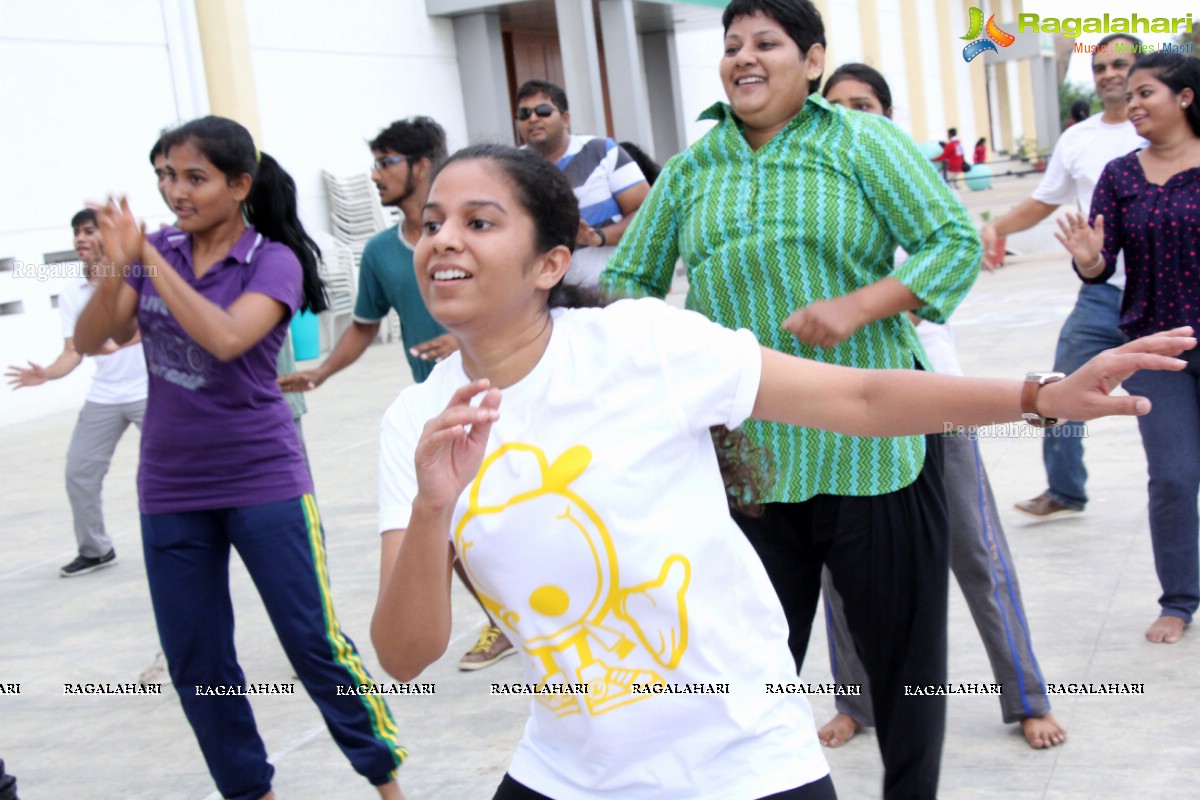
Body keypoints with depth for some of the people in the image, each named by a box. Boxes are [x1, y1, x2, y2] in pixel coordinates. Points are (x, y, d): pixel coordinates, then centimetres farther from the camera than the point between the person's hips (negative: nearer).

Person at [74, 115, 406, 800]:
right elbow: (91, 340, -4)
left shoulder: (275, 261, -9)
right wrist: (116, 268, -21)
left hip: (264, 481, -4)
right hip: (170, 490, 5)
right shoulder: (156, 251, 4)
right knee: (196, 664, 10)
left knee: (314, 642, -1)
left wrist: (150, 259, -25)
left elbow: (226, 338, -27)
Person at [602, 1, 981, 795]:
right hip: (743, 458, 3)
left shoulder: (865, 143, -1)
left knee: (903, 646, 12)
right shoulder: (690, 169, 10)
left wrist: (856, 307, -19)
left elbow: (958, 243, -6)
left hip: (870, 450, -2)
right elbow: (629, 279, 14)